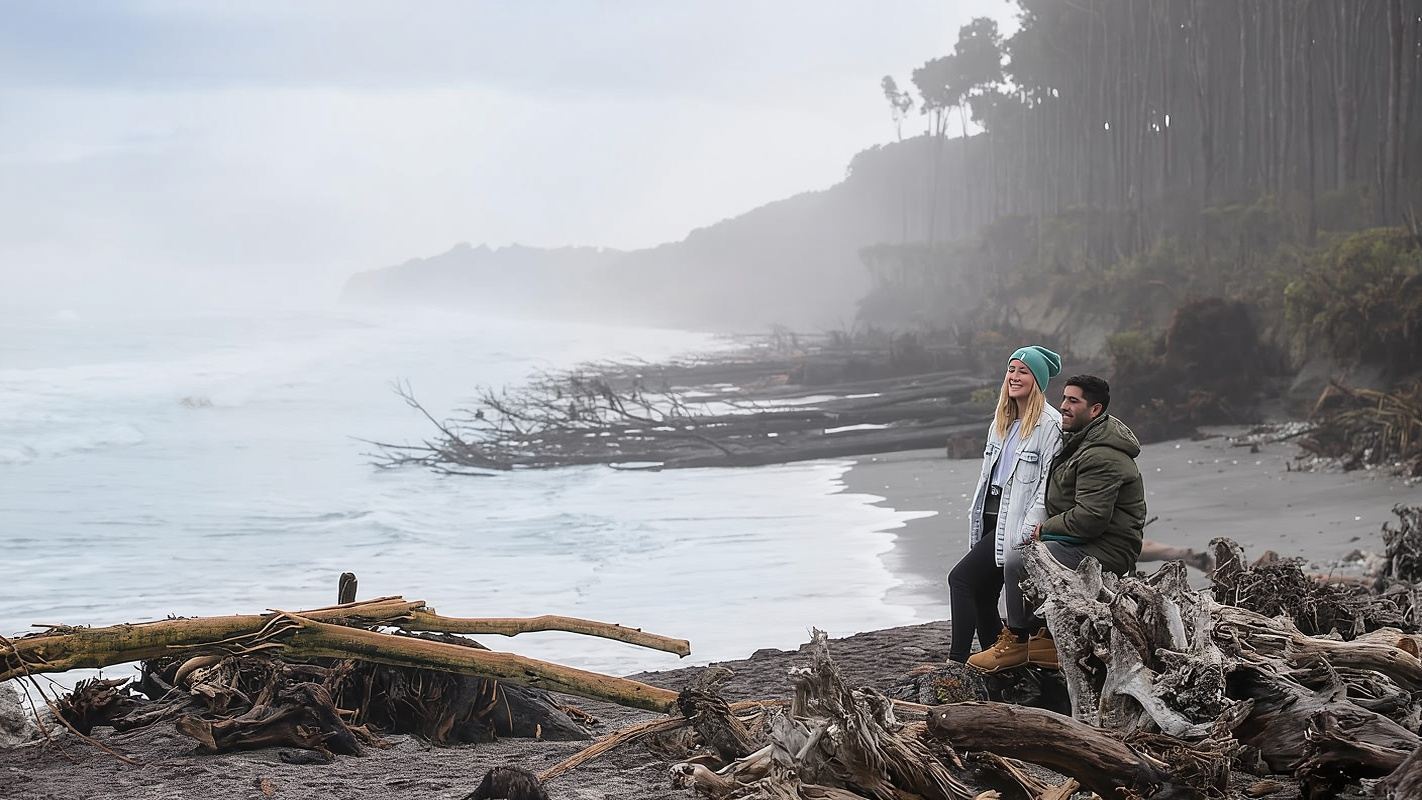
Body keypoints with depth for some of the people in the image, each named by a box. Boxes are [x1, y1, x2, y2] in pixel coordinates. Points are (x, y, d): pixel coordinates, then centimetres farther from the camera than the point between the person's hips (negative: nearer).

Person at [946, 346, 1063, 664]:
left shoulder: (1050, 424, -9)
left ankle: (956, 661, -17)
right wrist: (977, 518, 15)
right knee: (982, 598, 5)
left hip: (1016, 525, -8)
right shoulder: (1001, 422, 18)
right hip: (991, 519, 8)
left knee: (961, 578, -17)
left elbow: (1049, 483, -15)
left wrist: (1028, 531, -20)